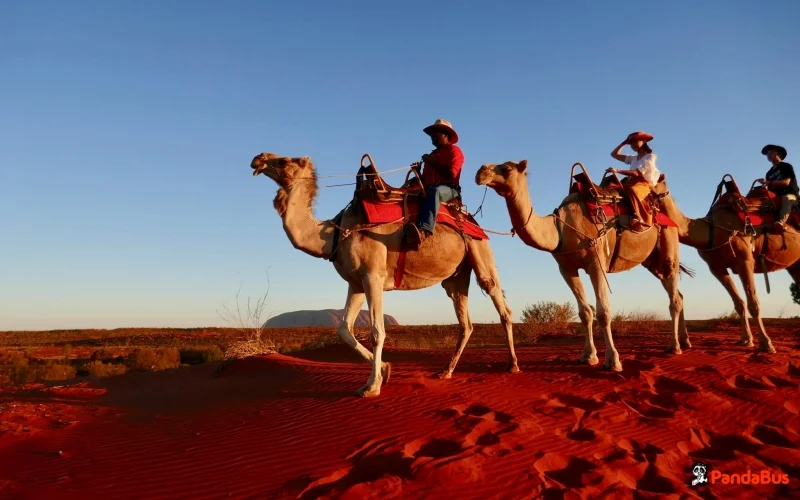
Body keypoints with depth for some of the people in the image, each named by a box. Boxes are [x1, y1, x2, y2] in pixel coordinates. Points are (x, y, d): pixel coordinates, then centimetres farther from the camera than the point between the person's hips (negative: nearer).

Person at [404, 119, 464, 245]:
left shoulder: (454, 150, 6)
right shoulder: (432, 154, 27)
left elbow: (451, 174, -10)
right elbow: (425, 178, 23)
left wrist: (432, 162, -6)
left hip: (449, 188, -7)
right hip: (430, 190, 7)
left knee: (435, 191, -41)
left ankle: (425, 230, -59)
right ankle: (406, 228, -35)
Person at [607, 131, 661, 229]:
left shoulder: (650, 157, -1)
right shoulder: (633, 158, 22)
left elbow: (636, 173, -15)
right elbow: (614, 154, 27)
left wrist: (618, 171, -21)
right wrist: (624, 143, 20)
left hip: (644, 184, -8)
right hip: (632, 182, 8)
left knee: (633, 190, -41)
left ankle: (638, 216, -52)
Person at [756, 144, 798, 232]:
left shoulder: (786, 167, 1)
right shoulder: (769, 173, 18)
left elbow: (786, 182, -15)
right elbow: (769, 189, 15)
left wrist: (769, 182, -18)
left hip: (791, 195, -7)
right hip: (775, 198, 7)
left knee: (786, 198, -41)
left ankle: (781, 222, -63)